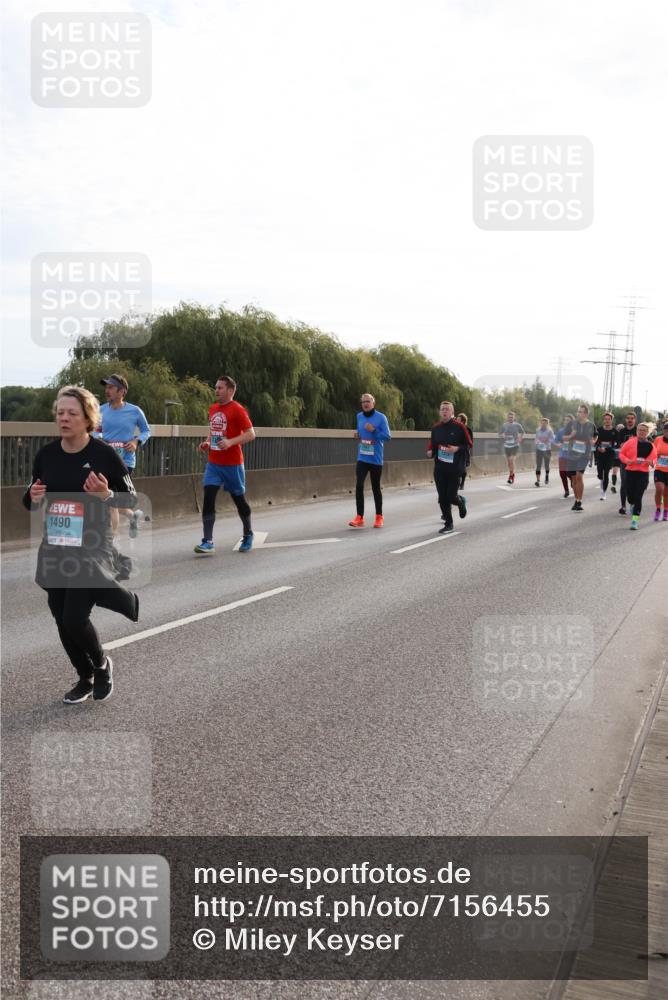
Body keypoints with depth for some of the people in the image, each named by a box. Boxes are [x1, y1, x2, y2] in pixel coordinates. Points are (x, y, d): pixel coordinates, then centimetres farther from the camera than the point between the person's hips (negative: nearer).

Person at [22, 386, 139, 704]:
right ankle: (86, 678, 34)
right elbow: (30, 502, 13)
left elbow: (130, 498, -4)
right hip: (54, 550, 5)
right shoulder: (45, 454, 1)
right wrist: (34, 497, -10)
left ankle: (101, 664, 22)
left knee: (74, 618, -11)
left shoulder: (104, 454, -12)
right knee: (62, 620, 10)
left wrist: (105, 494, -24)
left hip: (92, 549, -5)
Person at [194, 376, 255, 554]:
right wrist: (207, 442, 6)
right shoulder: (212, 409, 11)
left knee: (239, 499, 8)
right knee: (208, 498, -9)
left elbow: (251, 434, -15)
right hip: (213, 462, 6)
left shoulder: (237, 410, -11)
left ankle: (248, 536, 30)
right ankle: (208, 541, -10)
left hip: (232, 464, -5)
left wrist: (230, 442, -26)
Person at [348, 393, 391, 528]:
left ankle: (379, 517, 21)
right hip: (362, 458, 3)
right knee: (359, 486, -10)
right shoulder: (359, 416, 7)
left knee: (376, 488, 7)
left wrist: (374, 430, -23)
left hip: (376, 459, -3)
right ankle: (359, 517, -7)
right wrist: (357, 435, 0)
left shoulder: (381, 417, -8)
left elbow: (387, 436, -10)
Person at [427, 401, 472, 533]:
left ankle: (461, 501, 31)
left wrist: (457, 449, -18)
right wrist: (430, 452, -2)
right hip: (439, 468, 4)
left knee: (451, 496, -6)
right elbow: (432, 444, 19)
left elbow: (469, 444, -2)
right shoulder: (436, 428, 8)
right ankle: (448, 523, 15)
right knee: (442, 498, 2)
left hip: (455, 468, -4)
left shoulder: (460, 427, -5)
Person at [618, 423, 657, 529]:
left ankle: (635, 520, -4)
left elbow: (654, 459, 13)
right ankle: (633, 505, 43)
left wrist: (651, 462, -10)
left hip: (643, 474, 0)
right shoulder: (630, 442, 0)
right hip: (630, 472, 0)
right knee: (630, 495, 5)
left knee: (638, 497, -8)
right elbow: (621, 453, 5)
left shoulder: (651, 446, 4)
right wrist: (627, 460, -14)